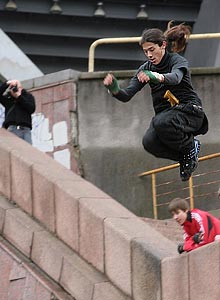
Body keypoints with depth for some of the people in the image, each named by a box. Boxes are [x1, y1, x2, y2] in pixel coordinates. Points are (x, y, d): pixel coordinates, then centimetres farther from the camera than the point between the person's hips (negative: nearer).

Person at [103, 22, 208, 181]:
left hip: (189, 110, -5)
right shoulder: (146, 68, 7)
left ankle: (191, 146, -10)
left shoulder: (178, 60, -8)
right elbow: (126, 95, -2)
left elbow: (175, 78, -34)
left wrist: (158, 77, -56)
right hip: (164, 113, 5)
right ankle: (185, 157, -2)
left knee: (160, 122, -38)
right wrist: (115, 89, -25)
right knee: (149, 142, -28)